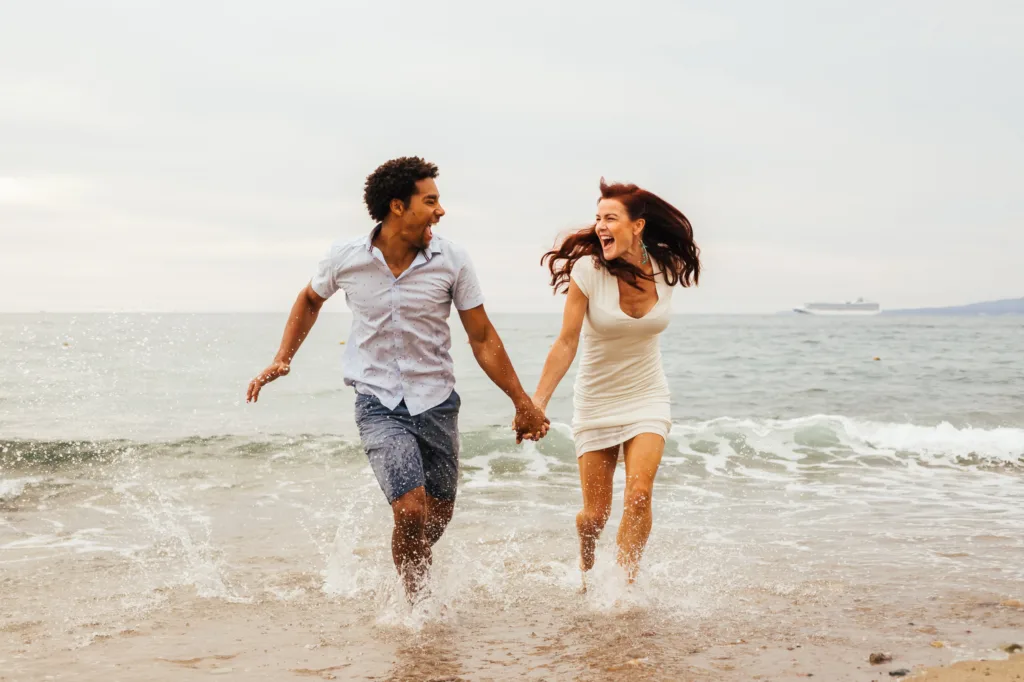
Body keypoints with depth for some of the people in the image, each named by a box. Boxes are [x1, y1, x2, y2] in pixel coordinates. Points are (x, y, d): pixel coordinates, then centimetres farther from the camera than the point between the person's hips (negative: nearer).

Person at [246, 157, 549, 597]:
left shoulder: (451, 261, -8)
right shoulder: (345, 259, -8)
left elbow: (482, 338, 0)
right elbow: (310, 300, 15)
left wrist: (523, 403, 3)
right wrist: (282, 360, 7)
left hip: (436, 401, 2)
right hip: (379, 402, -2)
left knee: (438, 519, 11)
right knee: (411, 512, -18)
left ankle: (413, 573, 43)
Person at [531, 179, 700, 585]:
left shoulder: (667, 267, -9)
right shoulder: (587, 270, -17)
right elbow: (566, 344, -14)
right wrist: (537, 403, -17)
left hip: (647, 399, 2)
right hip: (596, 403, -1)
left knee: (639, 493, -19)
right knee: (595, 514, 4)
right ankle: (586, 566, 38)